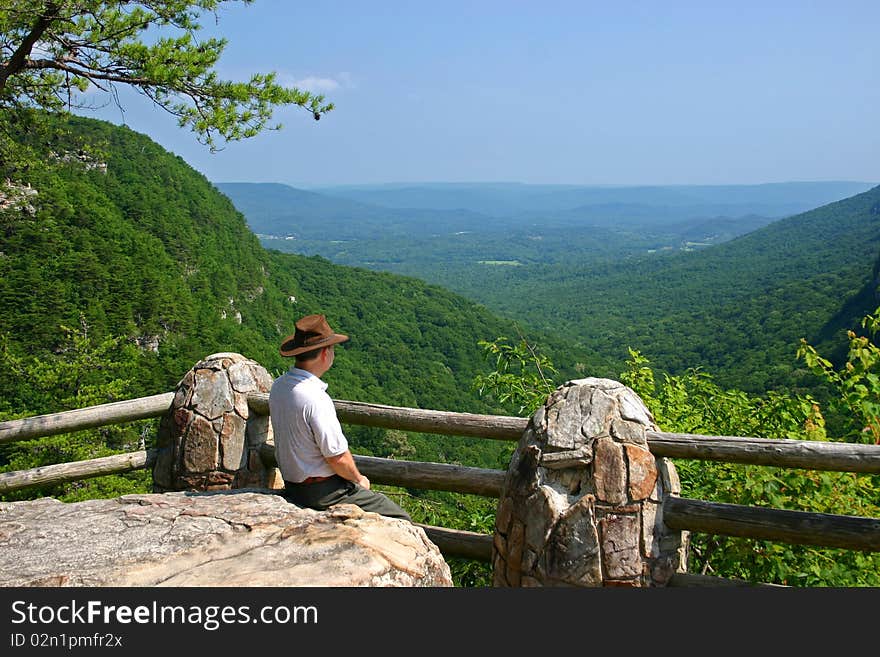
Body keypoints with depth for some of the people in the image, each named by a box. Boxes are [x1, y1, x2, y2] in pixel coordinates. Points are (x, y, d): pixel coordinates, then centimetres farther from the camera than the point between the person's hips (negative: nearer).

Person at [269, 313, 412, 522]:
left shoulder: (278, 386, 1)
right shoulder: (316, 399, -27)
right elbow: (337, 457, -21)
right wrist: (359, 479, -4)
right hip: (322, 492, -9)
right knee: (400, 520, -4)